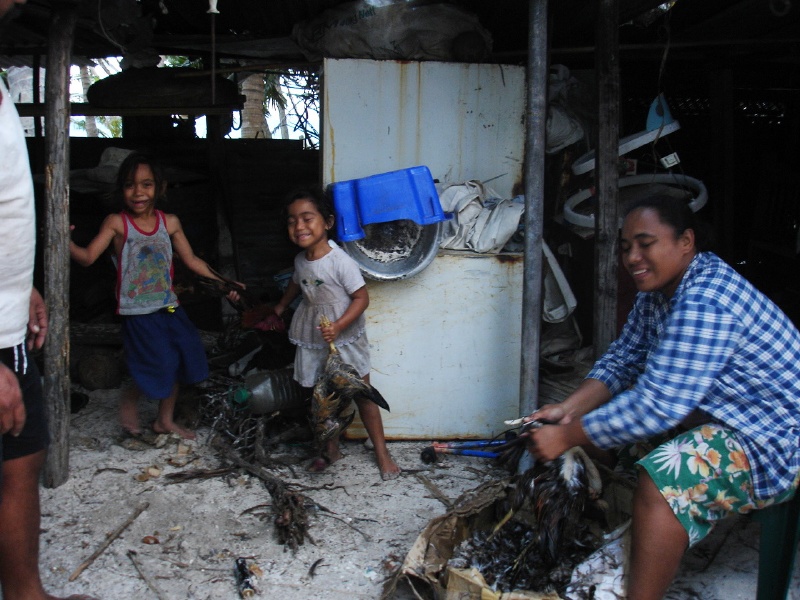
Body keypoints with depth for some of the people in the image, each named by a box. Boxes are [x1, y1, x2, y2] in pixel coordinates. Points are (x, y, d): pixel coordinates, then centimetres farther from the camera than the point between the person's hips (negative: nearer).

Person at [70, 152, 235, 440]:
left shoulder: (170, 222, 2)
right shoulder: (117, 223, -8)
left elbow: (191, 260, 11)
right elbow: (87, 257, -13)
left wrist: (223, 283, 12)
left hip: (169, 308, 5)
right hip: (138, 313, -5)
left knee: (178, 364, 12)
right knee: (159, 368, -9)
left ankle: (165, 420, 32)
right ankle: (130, 399, 23)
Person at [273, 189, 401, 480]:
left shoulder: (340, 261, -22)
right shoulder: (301, 260, -1)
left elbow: (361, 297, -20)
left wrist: (338, 326, -30)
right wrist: (278, 311, 31)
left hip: (345, 338, -6)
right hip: (313, 340, 6)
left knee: (362, 394, 3)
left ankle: (381, 451, 15)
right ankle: (331, 448, 31)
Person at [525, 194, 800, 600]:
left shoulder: (705, 305, -29)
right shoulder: (658, 290, 2)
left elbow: (655, 407, -33)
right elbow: (622, 360, 6)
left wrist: (566, 437, -26)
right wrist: (566, 410, -9)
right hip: (717, 411, 10)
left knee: (664, 478, -31)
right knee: (604, 419, 8)